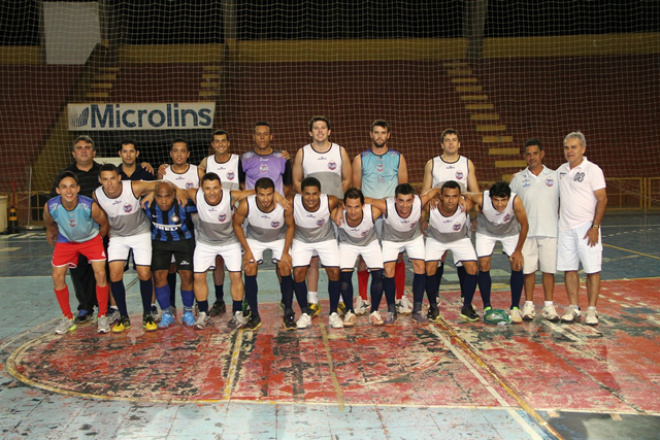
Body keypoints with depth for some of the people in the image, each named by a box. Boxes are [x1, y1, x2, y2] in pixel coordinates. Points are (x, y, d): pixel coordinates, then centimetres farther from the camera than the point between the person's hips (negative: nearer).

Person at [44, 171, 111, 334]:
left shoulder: (90, 206, -34)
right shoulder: (50, 207, -28)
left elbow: (104, 224, -12)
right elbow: (50, 226, -3)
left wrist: (97, 240, 4)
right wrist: (54, 241, 10)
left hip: (91, 238, -2)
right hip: (66, 240, 2)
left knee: (100, 274, -14)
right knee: (57, 277, -4)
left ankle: (102, 317, 4)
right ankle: (68, 318, 15)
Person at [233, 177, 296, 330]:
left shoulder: (285, 206, -33)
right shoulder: (246, 205, -33)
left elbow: (290, 227, -13)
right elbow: (237, 224, -13)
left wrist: (285, 252, -13)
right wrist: (247, 250, -14)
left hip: (279, 238, 0)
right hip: (254, 238, 1)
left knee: (285, 269, -13)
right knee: (249, 270, -14)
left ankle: (288, 313, 1)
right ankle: (254, 315, -4)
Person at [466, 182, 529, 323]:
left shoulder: (515, 201, -38)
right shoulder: (481, 199, -37)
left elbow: (524, 225, -21)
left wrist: (518, 250, -15)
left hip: (510, 232, 0)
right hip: (486, 231, 0)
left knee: (517, 266, -8)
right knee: (484, 266, -9)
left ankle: (515, 308, 4)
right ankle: (487, 307, 5)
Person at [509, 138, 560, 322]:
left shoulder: (554, 176, 6)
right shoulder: (518, 178, 7)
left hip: (550, 231, 0)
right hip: (526, 231, 0)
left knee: (549, 269, 3)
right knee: (528, 269, 4)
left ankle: (549, 306, 12)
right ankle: (529, 305, 14)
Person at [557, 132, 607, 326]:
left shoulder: (592, 170, -6)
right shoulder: (561, 170, 11)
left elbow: (602, 199, -9)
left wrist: (595, 227, -16)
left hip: (586, 227, -5)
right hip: (565, 227, 5)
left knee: (592, 269, -2)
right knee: (569, 269, 6)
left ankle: (592, 310, 5)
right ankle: (574, 308, 13)